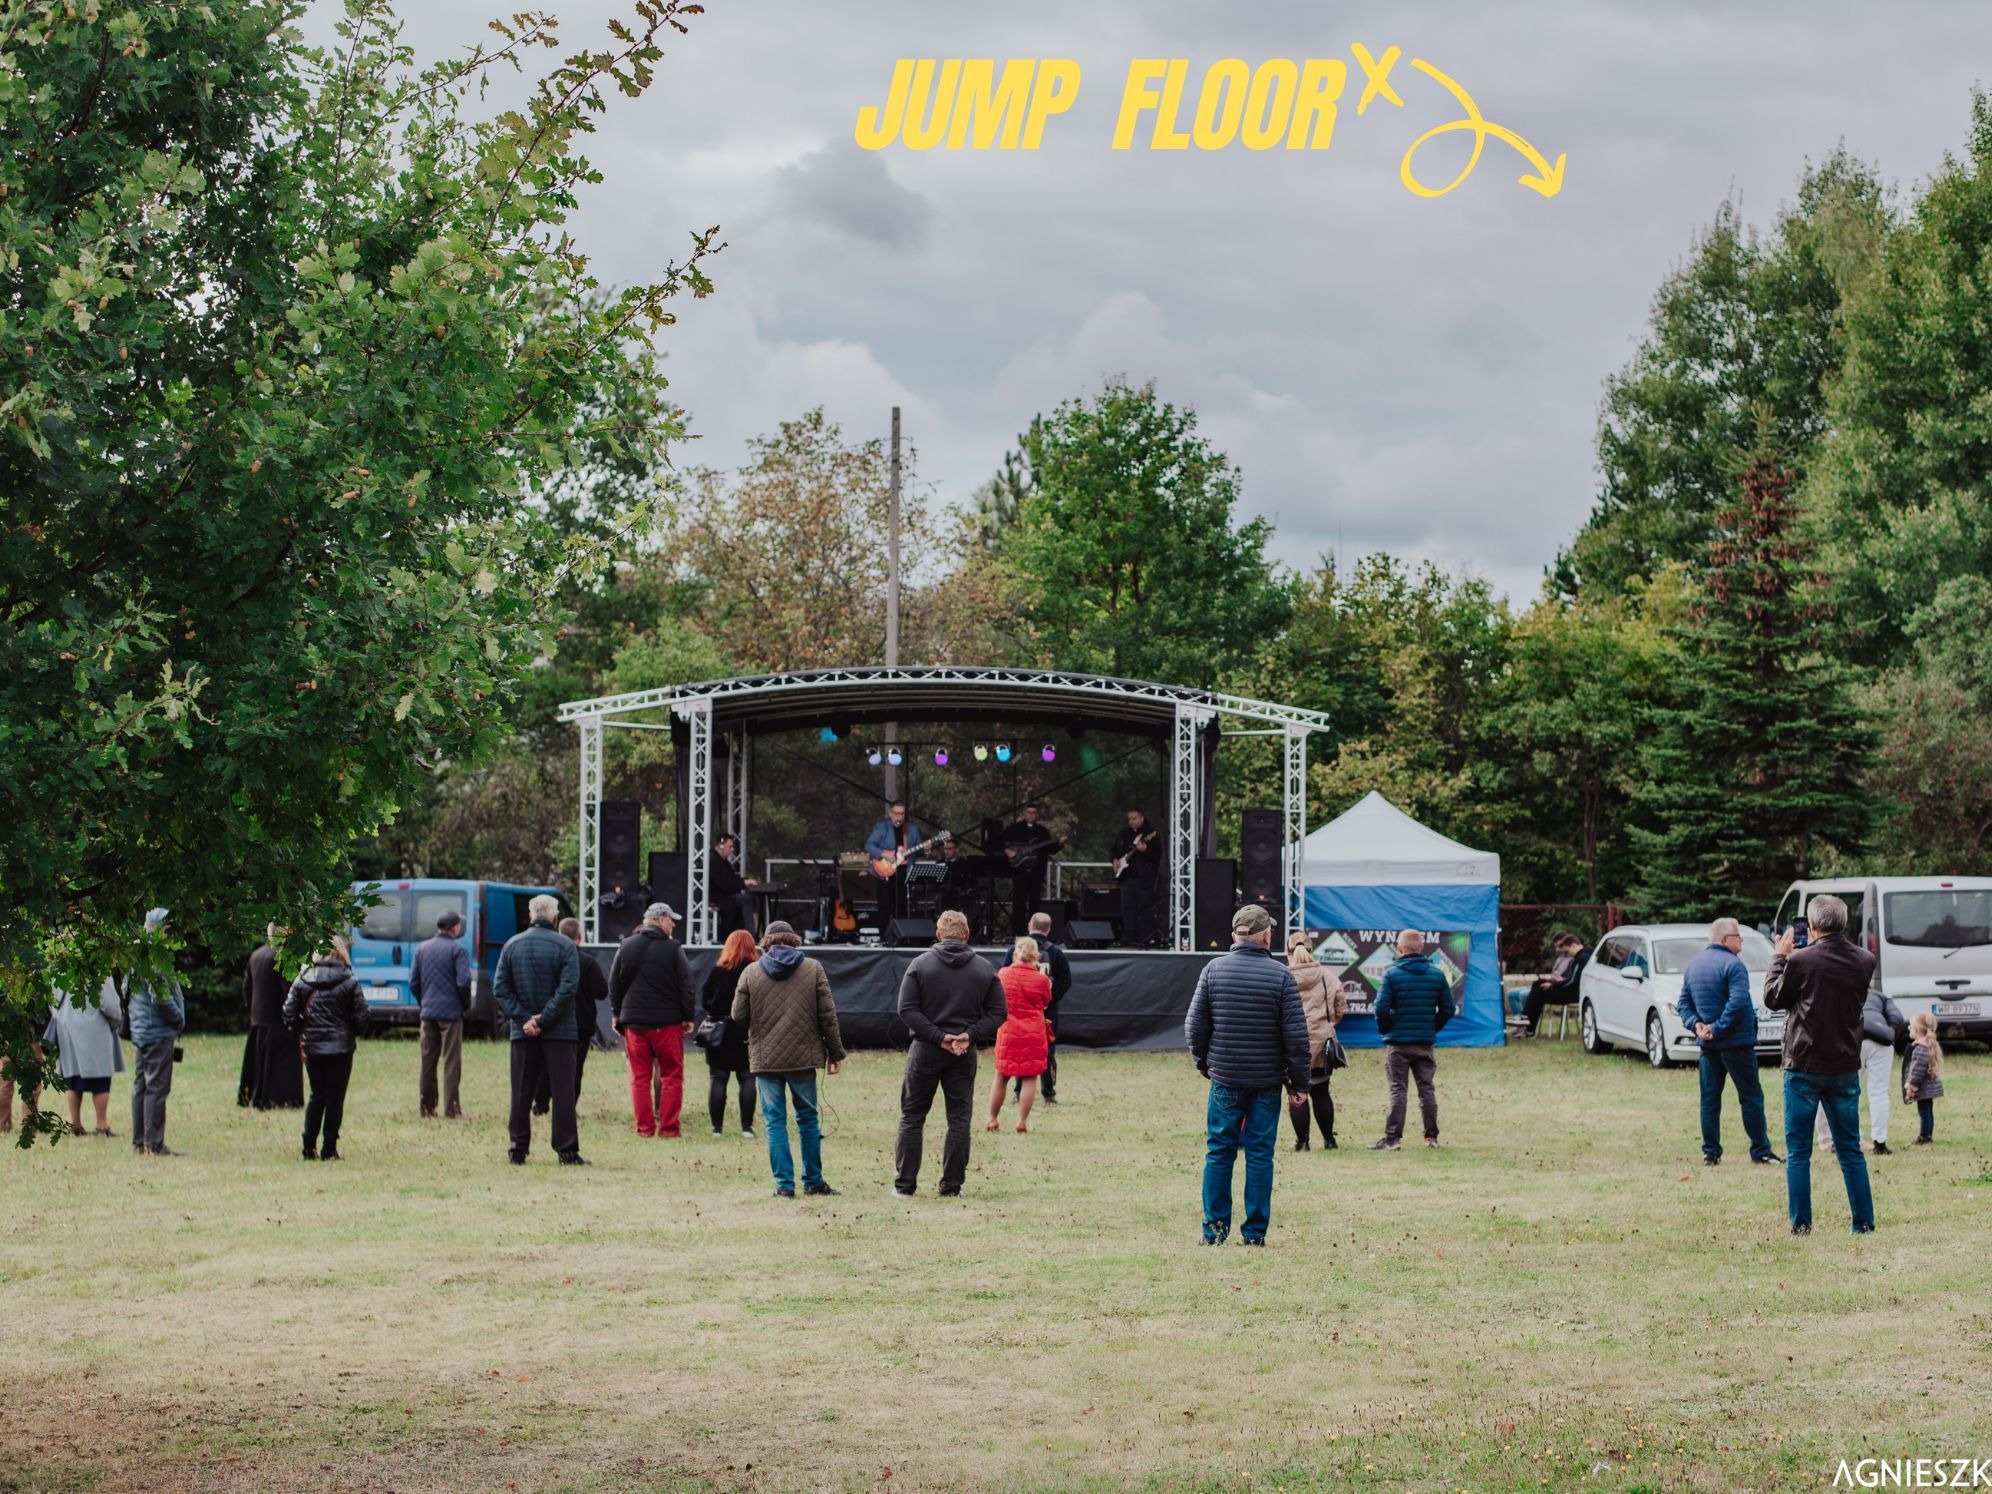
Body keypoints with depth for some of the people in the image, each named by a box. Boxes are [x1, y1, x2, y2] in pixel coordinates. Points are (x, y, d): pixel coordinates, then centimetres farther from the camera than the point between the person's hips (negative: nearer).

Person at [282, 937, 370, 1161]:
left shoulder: (302, 980, 0)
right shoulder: (350, 982, -7)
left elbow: (289, 1013, -1)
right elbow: (361, 1016, -8)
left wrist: (300, 1034, 14)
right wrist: (352, 1034, 11)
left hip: (312, 1047, 3)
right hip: (341, 1048, -3)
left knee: (317, 1095, 15)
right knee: (335, 1098, 4)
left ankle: (309, 1147, 9)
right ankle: (329, 1149, 3)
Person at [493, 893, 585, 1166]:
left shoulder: (512, 945, 5)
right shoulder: (565, 946, -6)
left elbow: (500, 987, 0)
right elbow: (568, 987, -15)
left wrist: (523, 1018, -5)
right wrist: (544, 1019, -12)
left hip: (523, 1032, 3)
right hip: (559, 1031, -3)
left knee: (521, 1093, 8)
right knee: (563, 1092, 0)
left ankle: (518, 1150, 8)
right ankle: (566, 1151, -3)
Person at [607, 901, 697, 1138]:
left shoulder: (625, 947, 5)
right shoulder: (673, 949, -6)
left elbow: (614, 983, 10)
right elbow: (685, 986, -6)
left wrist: (617, 1014, 18)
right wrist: (688, 1017, 2)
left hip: (634, 1021, 3)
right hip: (667, 1022, -3)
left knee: (639, 1077, 8)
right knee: (672, 1076, 4)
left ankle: (644, 1127, 6)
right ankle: (669, 1128, 0)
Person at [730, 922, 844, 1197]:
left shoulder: (751, 972, 0)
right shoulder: (813, 968, 1)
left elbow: (739, 1016, 1)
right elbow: (827, 1015, 0)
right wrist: (835, 1052, 8)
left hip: (765, 1058, -1)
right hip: (803, 1057, 1)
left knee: (775, 1122, 4)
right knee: (807, 1119, 12)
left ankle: (784, 1185, 0)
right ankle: (813, 1182, 16)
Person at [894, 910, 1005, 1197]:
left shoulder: (921, 964, -3)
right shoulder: (984, 969, 3)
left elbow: (906, 1009, -11)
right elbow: (997, 1013, 0)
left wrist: (937, 1036, -12)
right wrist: (970, 1035, -8)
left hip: (925, 1050, -1)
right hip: (965, 1055, 1)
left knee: (912, 1118, 8)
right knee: (959, 1119, 7)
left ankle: (904, 1183, 6)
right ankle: (952, 1186, 5)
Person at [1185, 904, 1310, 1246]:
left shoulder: (1213, 970, -1)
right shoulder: (1281, 976, -6)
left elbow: (1195, 1025, 2)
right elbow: (1296, 1035, -6)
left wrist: (1204, 1063, 18)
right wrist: (1298, 1084, 1)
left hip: (1225, 1078, 1)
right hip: (1267, 1082, -1)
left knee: (1219, 1152, 9)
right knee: (1260, 1154, 4)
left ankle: (1215, 1228, 8)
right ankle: (1255, 1231, 5)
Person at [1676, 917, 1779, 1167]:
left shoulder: (1693, 965, 11)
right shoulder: (1732, 964, -14)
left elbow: (1684, 1002, 10)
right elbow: (1737, 1002, -24)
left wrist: (1696, 1024, -3)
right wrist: (1718, 1029, -18)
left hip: (1708, 1044, 7)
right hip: (1736, 1043, -7)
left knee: (1710, 1098, 9)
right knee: (1751, 1096, 2)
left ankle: (1710, 1152, 6)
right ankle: (1760, 1150, 4)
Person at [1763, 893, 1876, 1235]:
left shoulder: (1800, 961, -16)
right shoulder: (1864, 962, -1)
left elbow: (1773, 998, -1)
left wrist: (1780, 957, 11)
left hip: (1804, 1067, -4)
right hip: (1845, 1067, 4)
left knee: (1798, 1152, 4)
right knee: (1850, 1150, 12)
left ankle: (1801, 1224, 2)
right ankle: (1864, 1223, 11)